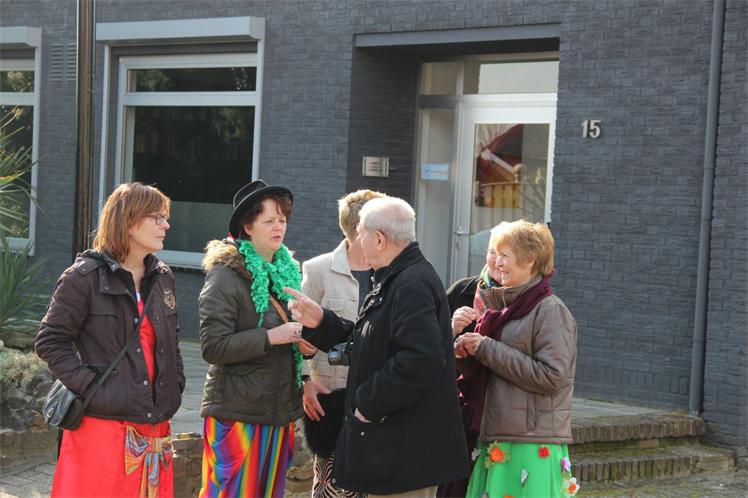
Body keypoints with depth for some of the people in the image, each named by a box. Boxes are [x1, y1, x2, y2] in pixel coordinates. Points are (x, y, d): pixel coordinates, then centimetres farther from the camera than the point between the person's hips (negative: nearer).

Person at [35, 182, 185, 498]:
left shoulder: (163, 279, 13)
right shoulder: (85, 276, -7)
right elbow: (50, 341, -7)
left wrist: (176, 384, 11)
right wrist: (88, 384, -13)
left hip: (155, 423, 6)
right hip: (103, 423, -6)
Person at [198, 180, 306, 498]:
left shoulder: (287, 270, 12)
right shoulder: (225, 275, -10)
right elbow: (213, 346, -17)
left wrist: (303, 337, 3)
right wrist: (271, 337, -20)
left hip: (280, 411, 7)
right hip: (238, 412, -7)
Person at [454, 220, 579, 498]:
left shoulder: (550, 311, -8)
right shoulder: (504, 306, 16)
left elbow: (551, 376, -19)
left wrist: (486, 349, -15)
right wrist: (465, 351, 0)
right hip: (495, 441, 7)